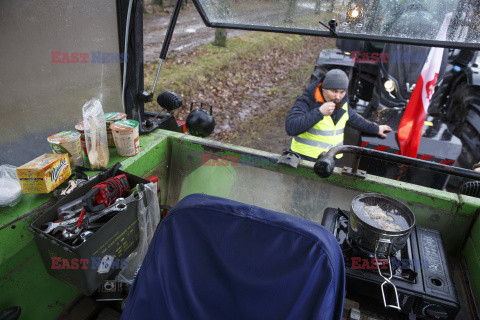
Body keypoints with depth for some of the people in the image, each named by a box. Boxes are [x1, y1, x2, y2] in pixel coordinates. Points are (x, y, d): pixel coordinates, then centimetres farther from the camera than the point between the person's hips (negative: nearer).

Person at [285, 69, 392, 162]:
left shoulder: (342, 103, 7)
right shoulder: (306, 101, -15)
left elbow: (354, 118, 28)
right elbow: (290, 128, -29)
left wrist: (376, 129, 38)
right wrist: (319, 112, -31)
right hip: (304, 159, -6)